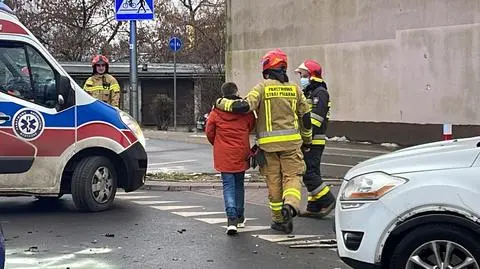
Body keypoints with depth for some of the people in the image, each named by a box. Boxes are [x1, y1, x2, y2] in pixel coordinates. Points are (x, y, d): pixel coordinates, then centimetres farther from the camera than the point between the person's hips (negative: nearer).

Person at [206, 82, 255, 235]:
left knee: (228, 185, -1)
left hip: (223, 155, -2)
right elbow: (251, 127, 11)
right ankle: (240, 218, 26)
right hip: (241, 153, 2)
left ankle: (231, 219, -18)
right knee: (239, 184, 17)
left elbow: (210, 132, 2)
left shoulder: (216, 112, -6)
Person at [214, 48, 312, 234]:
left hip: (268, 143, -2)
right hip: (291, 141, 2)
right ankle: (290, 204, -24)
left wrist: (222, 103, -2)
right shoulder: (294, 88, 8)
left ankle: (280, 220, 13)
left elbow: (245, 106, -16)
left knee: (274, 180, 7)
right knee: (292, 175, 5)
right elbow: (305, 115, 14)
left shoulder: (263, 87, -4)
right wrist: (307, 139, 27)